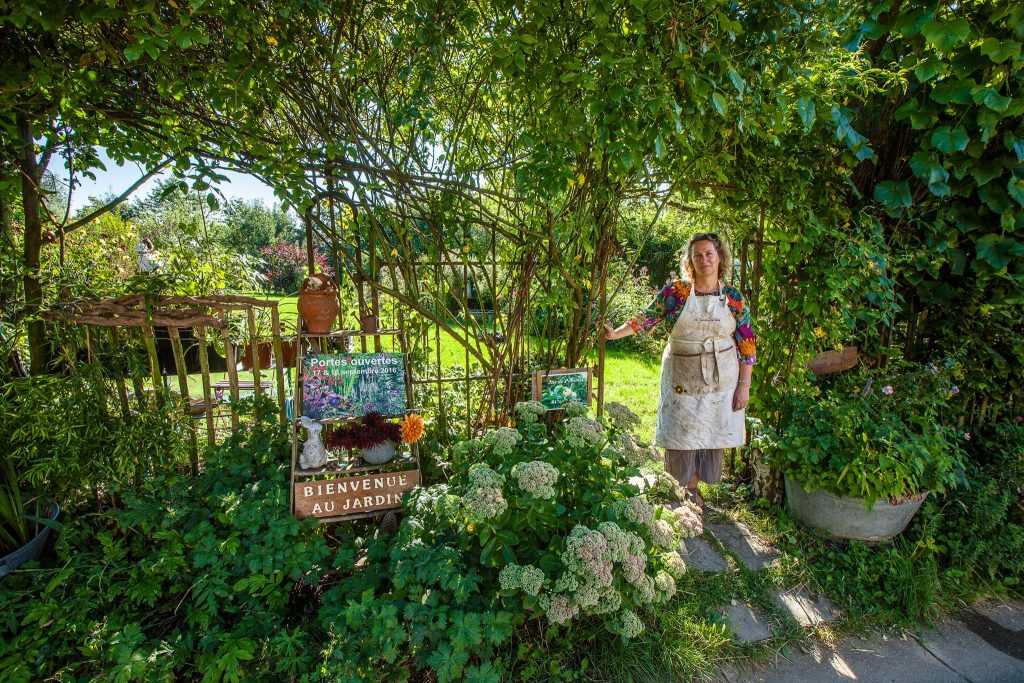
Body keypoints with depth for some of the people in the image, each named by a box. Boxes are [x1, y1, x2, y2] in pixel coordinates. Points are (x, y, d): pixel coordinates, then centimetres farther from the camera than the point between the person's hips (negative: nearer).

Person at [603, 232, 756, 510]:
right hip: (682, 377, -1)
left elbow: (747, 345, 0)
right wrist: (616, 333, -16)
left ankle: (692, 486, 28)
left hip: (721, 380, 2)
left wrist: (744, 385, -3)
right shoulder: (675, 290, -3)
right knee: (680, 434, 4)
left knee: (712, 434, 8)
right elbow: (647, 318, -2)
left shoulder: (733, 297, -1)